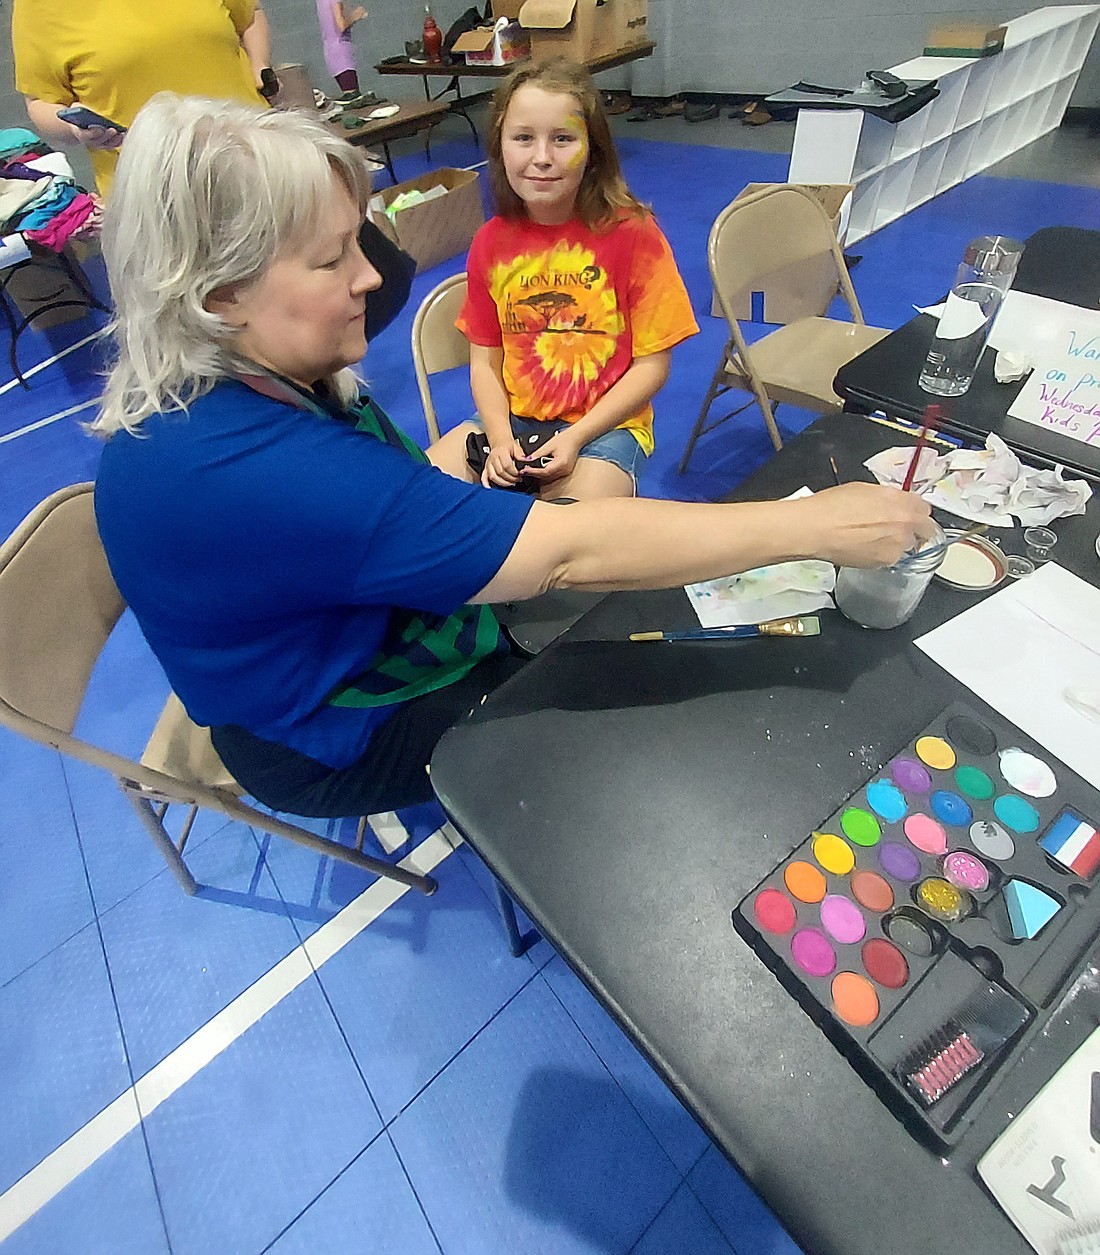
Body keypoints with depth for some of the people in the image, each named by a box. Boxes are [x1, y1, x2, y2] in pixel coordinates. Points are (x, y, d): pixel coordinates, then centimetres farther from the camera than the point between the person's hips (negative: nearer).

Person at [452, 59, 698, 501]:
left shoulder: (631, 233, -8)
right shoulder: (491, 241, 3)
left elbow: (652, 365, -8)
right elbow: (485, 360, 5)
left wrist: (575, 437, -17)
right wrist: (500, 438, -14)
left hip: (604, 423, -3)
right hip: (512, 419, 4)